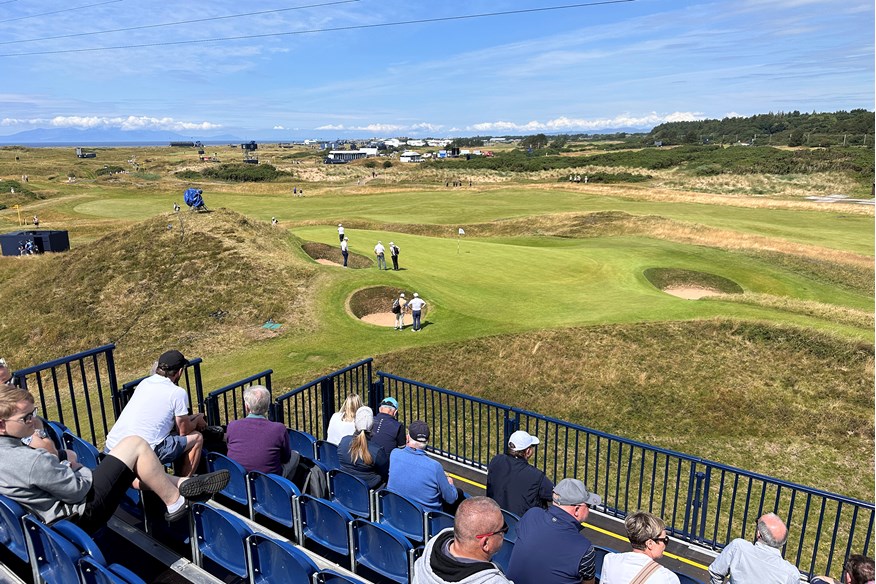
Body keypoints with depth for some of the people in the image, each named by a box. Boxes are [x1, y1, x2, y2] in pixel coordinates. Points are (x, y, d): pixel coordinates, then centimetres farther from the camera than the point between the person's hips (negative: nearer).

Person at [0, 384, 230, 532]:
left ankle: (181, 484, 18)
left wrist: (65, 467, 3)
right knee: (135, 444, -10)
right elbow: (79, 489, -20)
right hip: (84, 512, -10)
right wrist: (77, 468, -2)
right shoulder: (30, 460, -29)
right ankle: (175, 501, 2)